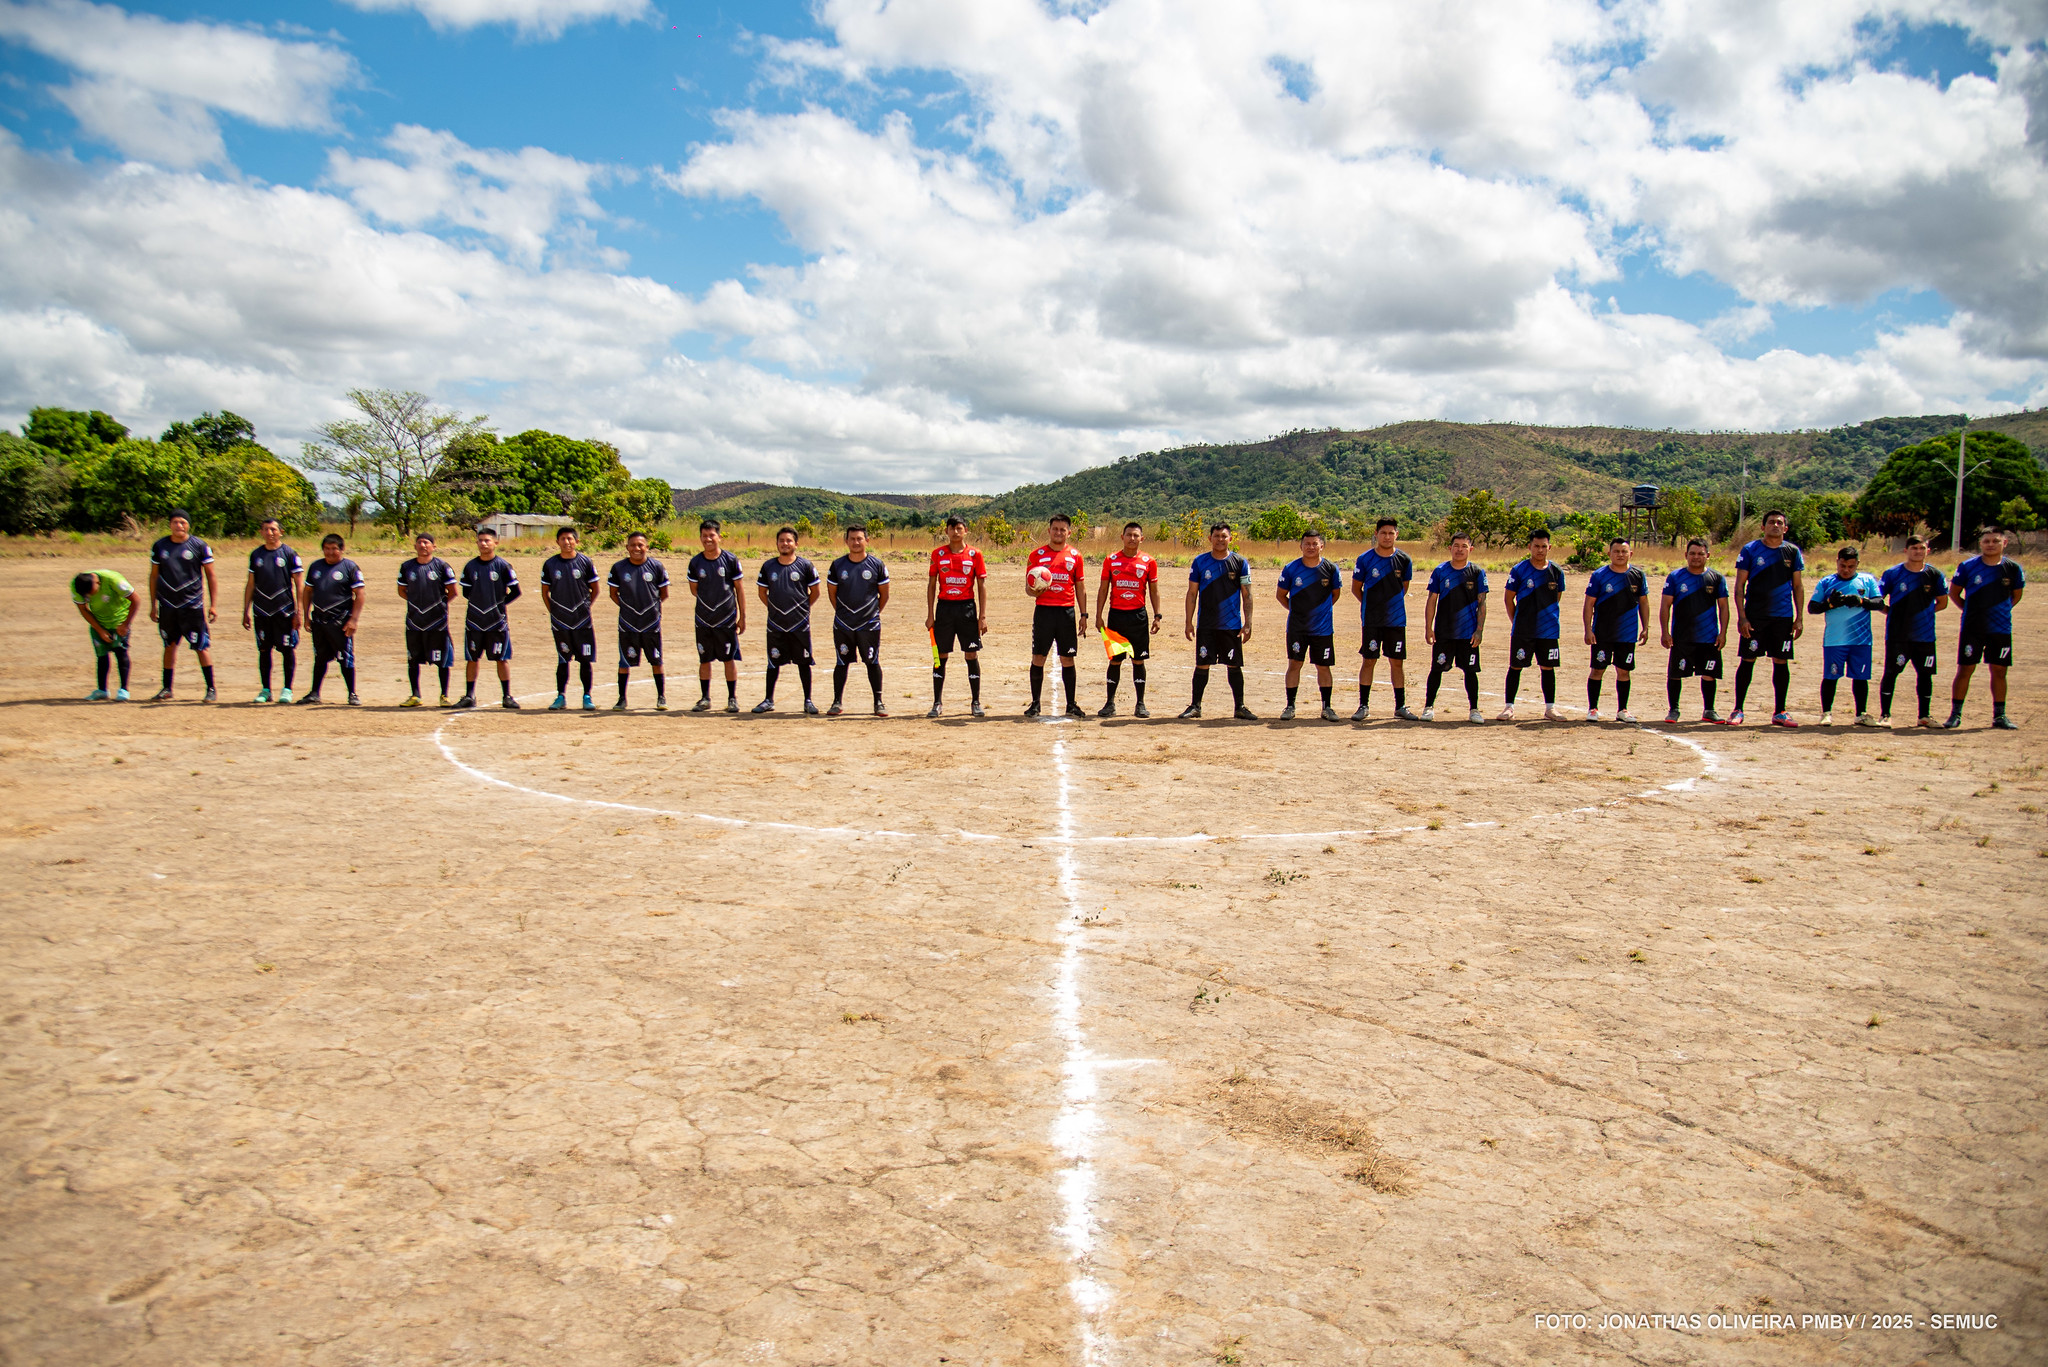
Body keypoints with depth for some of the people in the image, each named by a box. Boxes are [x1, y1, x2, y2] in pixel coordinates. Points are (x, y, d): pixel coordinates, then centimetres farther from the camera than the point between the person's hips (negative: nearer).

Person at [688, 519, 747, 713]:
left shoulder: (730, 559, -4)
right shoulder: (695, 562, 1)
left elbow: (739, 589, 0)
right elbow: (694, 590, 14)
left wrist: (742, 617, -2)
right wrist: (708, 600, 2)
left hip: (727, 618, -2)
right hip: (703, 619, 2)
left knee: (730, 659, 1)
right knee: (704, 659, 8)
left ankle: (732, 698, 10)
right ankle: (704, 699, 17)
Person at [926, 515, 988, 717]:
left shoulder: (974, 554, 2)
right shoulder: (938, 554, 4)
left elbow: (982, 586, 3)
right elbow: (931, 584, 7)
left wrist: (983, 616, -3)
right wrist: (930, 614, 1)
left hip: (967, 607, -1)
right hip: (944, 607, 1)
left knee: (972, 655, 1)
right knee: (940, 656, 3)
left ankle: (976, 702, 11)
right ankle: (938, 703, 10)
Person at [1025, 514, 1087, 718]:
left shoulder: (1075, 556, 8)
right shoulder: (1037, 555, 4)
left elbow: (1080, 587, 12)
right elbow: (1028, 588, 5)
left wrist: (1083, 615, 6)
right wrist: (1035, 591, -19)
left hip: (1067, 611, 1)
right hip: (1044, 610, -1)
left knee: (1067, 659, 4)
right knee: (1038, 658, 1)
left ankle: (1071, 704, 12)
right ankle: (1035, 704, 10)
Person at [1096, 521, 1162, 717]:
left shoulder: (1149, 562, 2)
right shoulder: (1111, 560, 3)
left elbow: (1154, 591, 6)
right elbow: (1103, 589, 6)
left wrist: (1157, 616, -1)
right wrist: (1099, 614, -1)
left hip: (1138, 615, 0)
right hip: (1116, 614, 0)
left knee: (1138, 660, 3)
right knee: (1115, 660, 4)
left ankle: (1140, 704, 11)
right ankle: (1110, 703, 12)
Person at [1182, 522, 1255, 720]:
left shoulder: (1240, 562, 1)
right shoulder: (1199, 561, 3)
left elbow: (1247, 596, 2)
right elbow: (1192, 594, 6)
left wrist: (1247, 624, -4)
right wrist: (1189, 623, 1)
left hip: (1232, 625, 0)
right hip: (1205, 625, 0)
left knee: (1234, 666, 5)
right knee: (1202, 665, 2)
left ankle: (1240, 707, 12)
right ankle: (1196, 706, 11)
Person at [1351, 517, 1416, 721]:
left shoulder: (1404, 560, 2)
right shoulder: (1365, 559, -3)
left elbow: (1404, 587, 15)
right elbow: (1356, 588, 6)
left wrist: (1391, 604, 9)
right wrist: (1372, 605, 3)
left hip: (1396, 619, 2)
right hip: (1371, 620, -1)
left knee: (1397, 662, 5)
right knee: (1368, 661, 1)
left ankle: (1400, 706, 13)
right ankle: (1364, 705, 9)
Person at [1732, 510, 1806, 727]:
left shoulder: (1792, 552, 7)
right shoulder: (1750, 550, -1)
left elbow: (1798, 587, 12)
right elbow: (1739, 586, -2)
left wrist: (1800, 617, 5)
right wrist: (1741, 617, -10)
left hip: (1783, 617, 3)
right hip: (1754, 617, -3)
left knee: (1781, 662, 5)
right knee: (1748, 660, -1)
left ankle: (1779, 712, 14)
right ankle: (1738, 710, 7)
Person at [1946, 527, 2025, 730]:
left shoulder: (2013, 569, 1)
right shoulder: (1967, 567, -3)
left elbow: (2017, 595, 17)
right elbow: (1953, 593, 9)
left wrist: (2001, 610, 9)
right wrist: (1970, 610, 6)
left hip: (2001, 628, 2)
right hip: (1972, 628, -2)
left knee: (1999, 671, 7)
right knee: (1965, 669, -1)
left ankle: (1999, 716, 16)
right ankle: (1955, 714, 5)